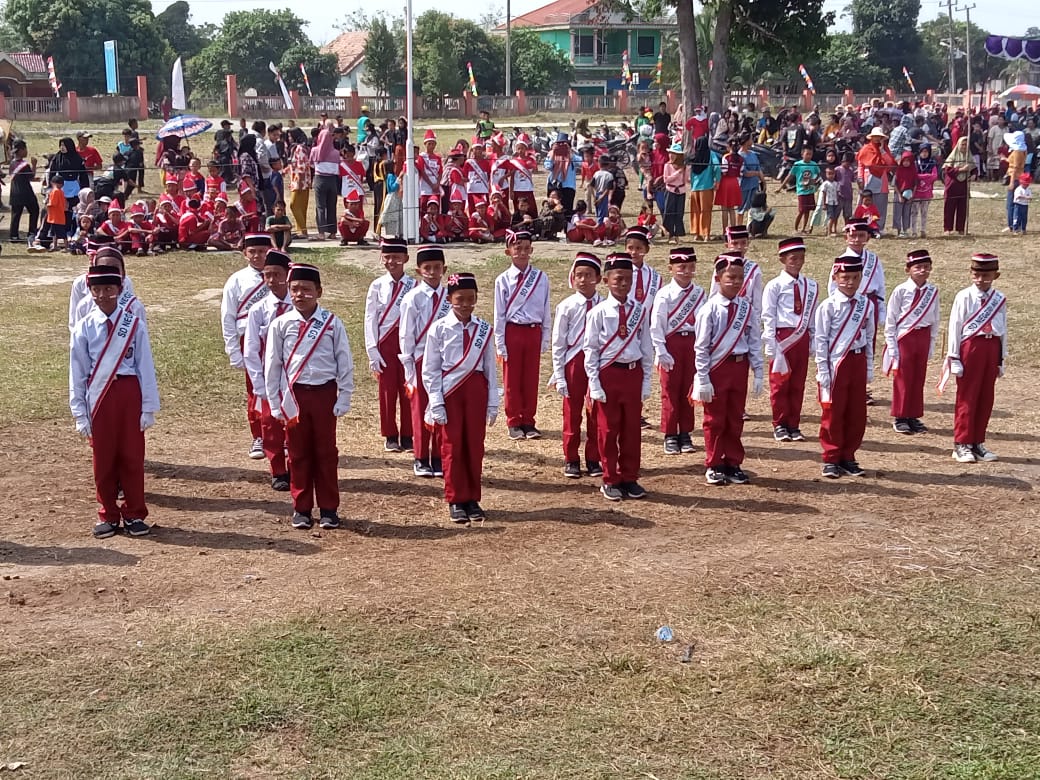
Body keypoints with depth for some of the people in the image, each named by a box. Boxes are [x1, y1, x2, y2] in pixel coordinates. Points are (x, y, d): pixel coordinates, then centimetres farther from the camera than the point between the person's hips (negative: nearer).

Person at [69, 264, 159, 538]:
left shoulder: (134, 323, -3)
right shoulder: (84, 328, -1)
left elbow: (145, 366, -2)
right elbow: (77, 372, 2)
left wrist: (149, 407, -4)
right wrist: (80, 413, 0)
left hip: (129, 393, -1)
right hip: (98, 396, 1)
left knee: (132, 454, 6)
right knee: (103, 457, 9)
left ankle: (134, 514, 20)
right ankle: (108, 515, 23)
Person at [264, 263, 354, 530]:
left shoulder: (332, 323, -3)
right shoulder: (281, 324, -1)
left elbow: (345, 362, 0)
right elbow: (272, 365, 3)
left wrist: (344, 399, -2)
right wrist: (275, 403, 2)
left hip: (324, 393, -1)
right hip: (293, 395, 1)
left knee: (326, 452, 8)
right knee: (298, 453, 10)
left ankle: (328, 508, 18)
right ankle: (302, 508, 21)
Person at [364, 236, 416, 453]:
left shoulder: (414, 286, -1)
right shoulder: (377, 286, 2)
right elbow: (370, 319, 1)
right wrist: (372, 350, -5)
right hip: (385, 342, 1)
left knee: (408, 390, 5)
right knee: (387, 389, 6)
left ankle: (407, 436, 15)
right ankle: (390, 436, 16)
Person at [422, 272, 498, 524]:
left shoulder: (483, 329, 0)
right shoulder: (439, 329, -6)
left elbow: (490, 368, 4)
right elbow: (430, 369, -3)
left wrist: (493, 402, 2)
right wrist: (436, 402, -8)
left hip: (476, 389, 2)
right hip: (449, 390, -2)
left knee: (475, 445, 7)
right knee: (452, 446, 5)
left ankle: (472, 499, 20)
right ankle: (456, 501, 17)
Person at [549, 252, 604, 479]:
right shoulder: (567, 306, -5)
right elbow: (558, 343, -2)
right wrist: (559, 376, -4)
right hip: (574, 361, -1)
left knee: (596, 413, 9)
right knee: (572, 413, 8)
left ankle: (593, 459, 21)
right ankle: (571, 460, 19)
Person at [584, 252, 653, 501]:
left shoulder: (639, 311, 1)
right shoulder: (599, 312, -8)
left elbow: (646, 347, 6)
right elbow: (590, 348, -5)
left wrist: (646, 380, 4)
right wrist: (594, 384, -8)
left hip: (633, 373, 3)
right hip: (608, 373, -3)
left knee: (632, 428, 10)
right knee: (608, 429, 6)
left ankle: (629, 478, 23)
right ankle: (610, 480, 19)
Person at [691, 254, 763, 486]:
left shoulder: (746, 308, 1)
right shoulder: (711, 309, -10)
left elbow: (755, 342, 5)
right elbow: (701, 346, -8)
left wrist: (758, 373, 2)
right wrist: (703, 379, -10)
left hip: (739, 366, 4)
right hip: (717, 368, -4)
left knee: (735, 418, 13)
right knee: (715, 419, 7)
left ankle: (733, 464, 25)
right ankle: (713, 466, 20)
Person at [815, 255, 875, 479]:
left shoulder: (866, 304, 6)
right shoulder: (828, 306, -7)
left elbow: (869, 338, 12)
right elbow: (821, 340, -6)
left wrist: (869, 367, 10)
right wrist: (823, 371, -9)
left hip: (858, 361, 4)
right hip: (835, 362, -4)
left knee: (857, 412, 8)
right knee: (833, 412, 2)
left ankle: (848, 457, 20)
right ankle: (831, 459, 13)